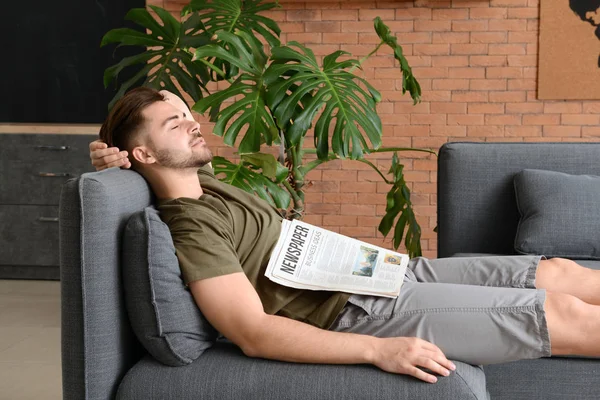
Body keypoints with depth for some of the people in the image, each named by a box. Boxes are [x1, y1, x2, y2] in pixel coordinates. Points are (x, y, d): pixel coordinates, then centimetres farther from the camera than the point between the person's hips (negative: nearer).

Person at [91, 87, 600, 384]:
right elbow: (253, 332, -25)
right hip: (357, 313, -10)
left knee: (558, 273, 7)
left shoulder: (202, 180, 11)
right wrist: (378, 350, -29)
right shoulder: (189, 228, -17)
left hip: (377, 273, 10)